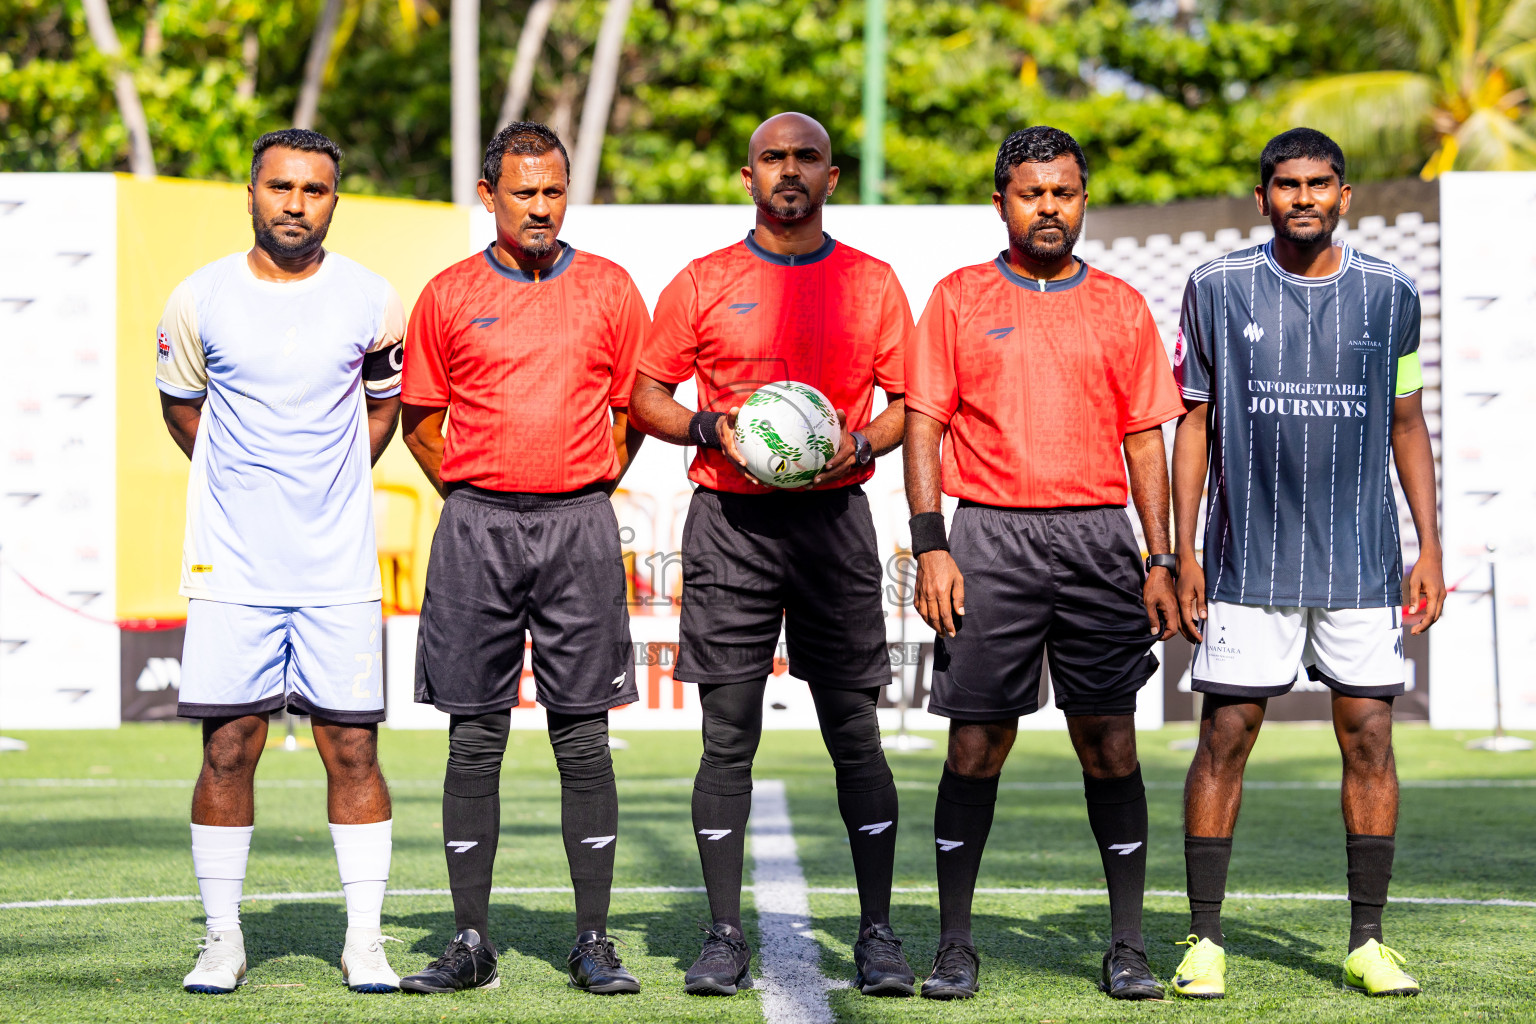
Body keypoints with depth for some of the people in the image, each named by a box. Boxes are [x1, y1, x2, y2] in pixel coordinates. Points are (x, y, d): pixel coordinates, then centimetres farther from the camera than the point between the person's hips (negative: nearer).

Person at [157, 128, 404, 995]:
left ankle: (365, 941, 7)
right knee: (229, 750, 0)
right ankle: (223, 939, 10)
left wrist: (331, 488, 11)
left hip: (340, 567, 0)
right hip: (231, 565, 0)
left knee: (352, 749, -1)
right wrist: (245, 486, 11)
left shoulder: (373, 302, 1)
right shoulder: (200, 301, 1)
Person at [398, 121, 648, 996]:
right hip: (476, 528, 0)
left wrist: (585, 496, 7)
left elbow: (634, 408, 13)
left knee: (584, 738, 1)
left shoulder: (609, 290, 6)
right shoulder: (450, 296, 6)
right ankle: (472, 943, 6)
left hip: (579, 526, 0)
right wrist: (475, 502, 6)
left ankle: (594, 943, 6)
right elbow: (421, 422, 13)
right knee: (475, 739, 1)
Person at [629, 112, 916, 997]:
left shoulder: (873, 284, 9)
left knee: (855, 732, -1)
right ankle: (725, 936, 4)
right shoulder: (704, 284, 7)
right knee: (728, 734, -1)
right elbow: (647, 395, 9)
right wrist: (711, 429, -9)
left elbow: (910, 404, 11)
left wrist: (859, 444, -8)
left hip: (836, 517, 0)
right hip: (731, 520, 0)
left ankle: (879, 934, 5)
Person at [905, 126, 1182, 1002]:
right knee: (976, 742, -2)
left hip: (1098, 536, 1)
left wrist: (1161, 561, 4)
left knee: (1110, 744, 0)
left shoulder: (1120, 306, 11)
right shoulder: (959, 299, 7)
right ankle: (955, 944, 7)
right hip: (990, 535, -1)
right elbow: (925, 426, 4)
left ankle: (1129, 947, 7)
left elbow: (1145, 439, 11)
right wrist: (931, 546, -7)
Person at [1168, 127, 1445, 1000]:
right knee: (1227, 736, -3)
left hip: (1361, 559, 1)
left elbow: (1407, 426, 12)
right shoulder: (1218, 290, 1)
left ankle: (1369, 943, 7)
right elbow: (1194, 423, 5)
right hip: (1248, 559, -1)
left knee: (1369, 736, -1)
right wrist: (1183, 552, -1)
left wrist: (1430, 549, 6)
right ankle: (1206, 941, 5)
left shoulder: (1390, 294, 6)